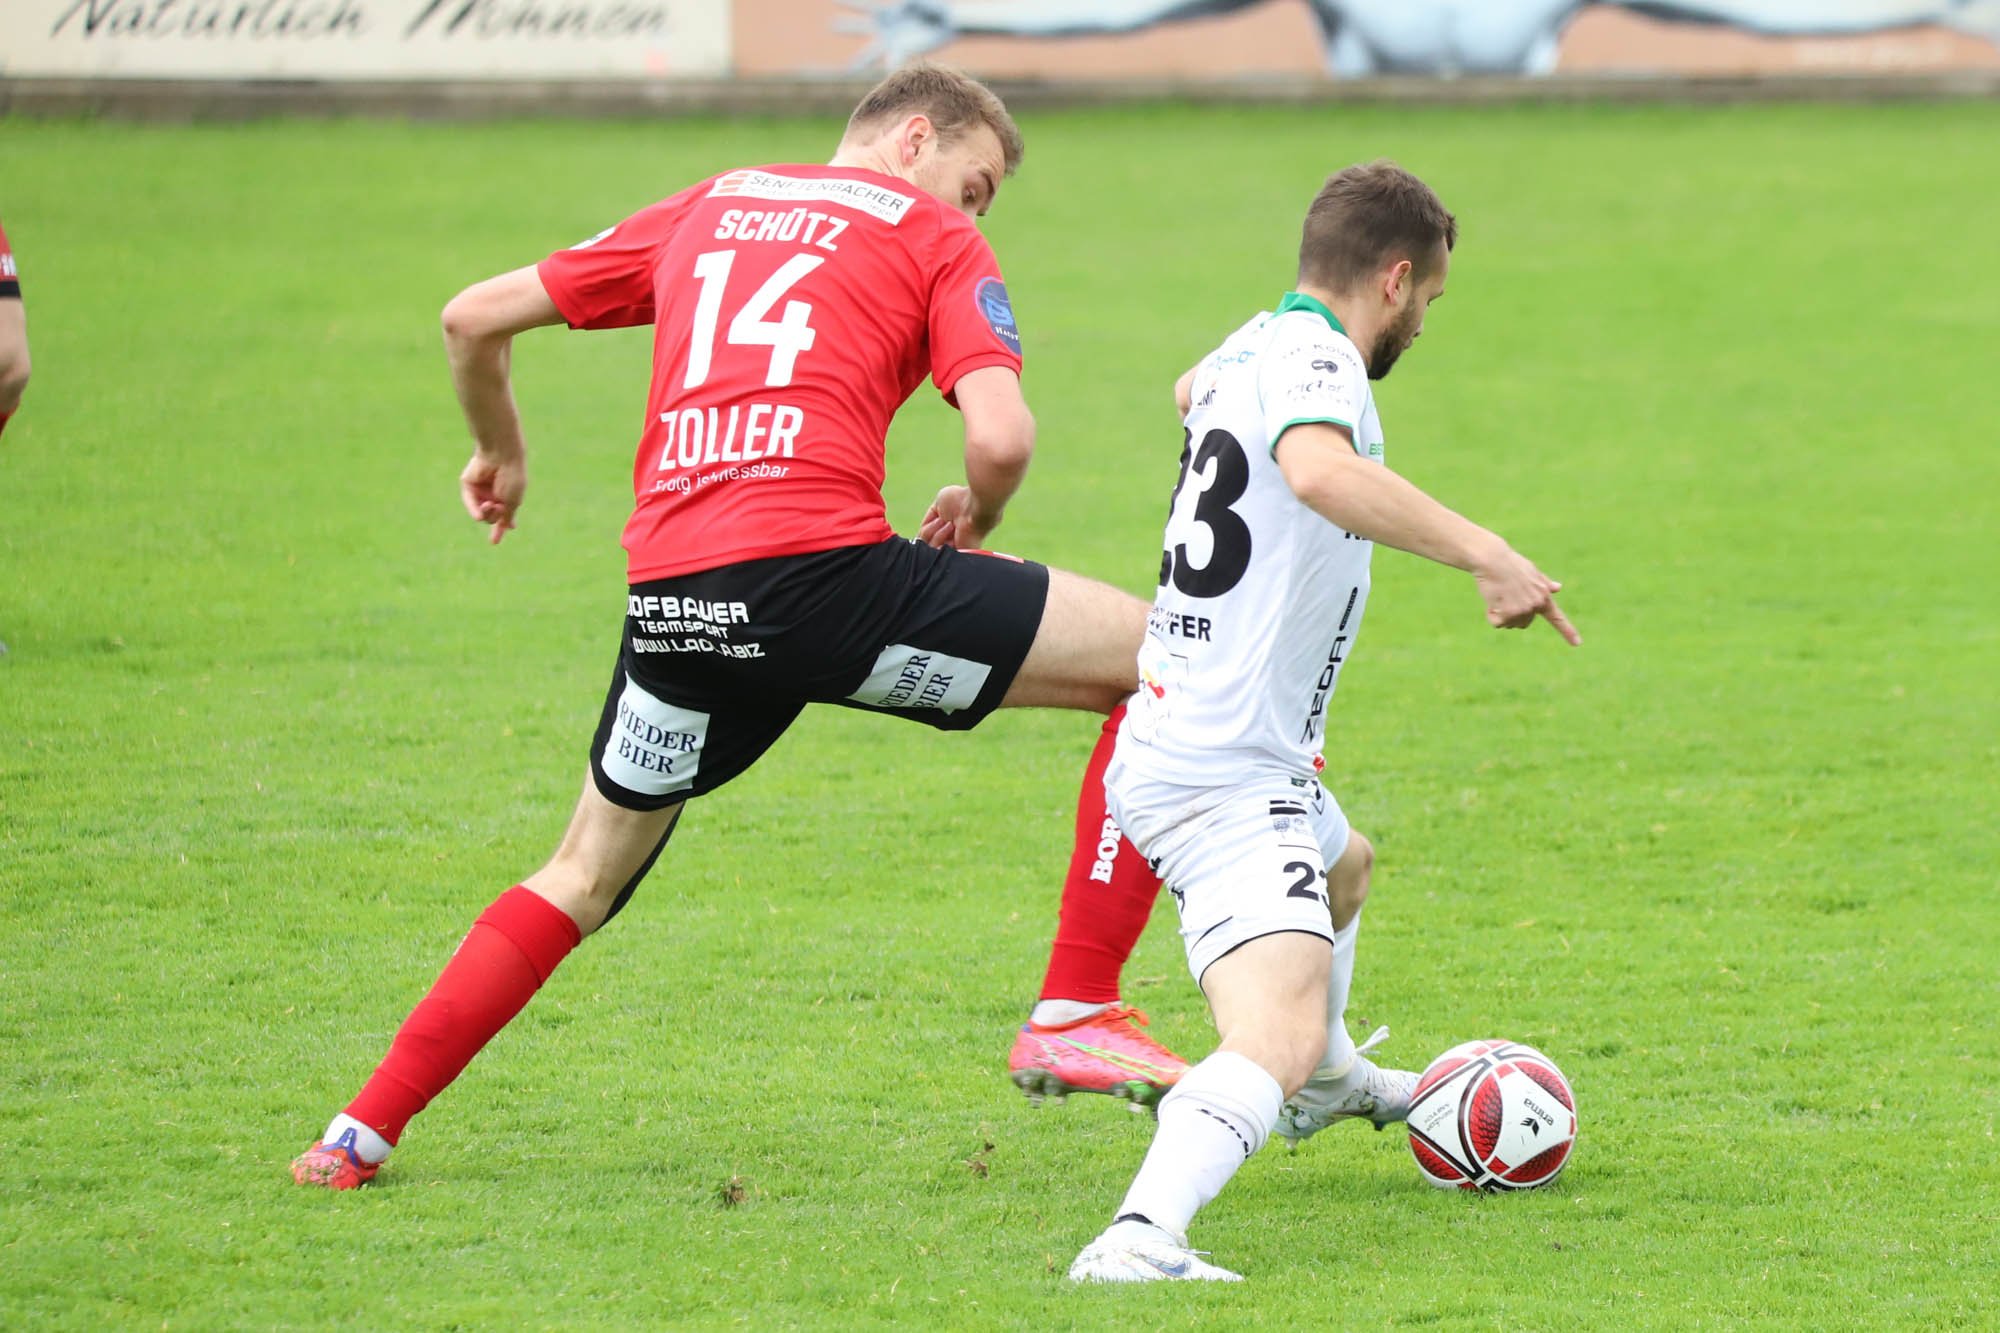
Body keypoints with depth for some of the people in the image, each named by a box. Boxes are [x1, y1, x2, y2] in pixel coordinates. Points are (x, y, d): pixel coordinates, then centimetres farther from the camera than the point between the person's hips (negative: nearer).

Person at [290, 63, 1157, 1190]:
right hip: (822, 567, -5)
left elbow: (475, 316, 26)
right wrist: (974, 521, 18)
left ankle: (362, 1132, 18)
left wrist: (500, 451, 44)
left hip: (669, 589, 5)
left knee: (589, 873, 25)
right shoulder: (935, 239, 11)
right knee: (1158, 656, 5)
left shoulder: (709, 208, 25)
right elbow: (1003, 438, -4)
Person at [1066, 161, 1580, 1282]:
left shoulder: (1249, 350, 11)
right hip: (1227, 779, -11)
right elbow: (1320, 471, -42)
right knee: (1275, 1040, -27)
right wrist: (1484, 552, -41)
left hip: (1178, 755, 11)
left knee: (1346, 864, 41)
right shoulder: (1314, 361, -18)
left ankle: (1330, 1082, 67)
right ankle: (1140, 1240, -49)